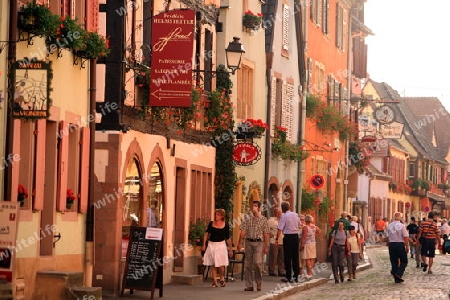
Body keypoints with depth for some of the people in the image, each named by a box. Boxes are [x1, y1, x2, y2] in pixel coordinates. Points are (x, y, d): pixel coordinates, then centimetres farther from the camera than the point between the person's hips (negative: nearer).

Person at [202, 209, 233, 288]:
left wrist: (230, 249, 5)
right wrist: (204, 244, 0)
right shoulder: (211, 223, 4)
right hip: (211, 245, 2)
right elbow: (206, 234, 7)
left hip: (221, 245, -2)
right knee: (213, 265, 4)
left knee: (221, 265, -7)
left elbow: (228, 238, 3)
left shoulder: (225, 225, -1)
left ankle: (222, 278, 19)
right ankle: (214, 281, 10)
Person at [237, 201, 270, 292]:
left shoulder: (263, 220, 4)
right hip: (248, 242, 3)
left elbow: (266, 234, 2)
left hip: (259, 242, -3)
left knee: (257, 262, -16)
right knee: (248, 264, 2)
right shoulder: (247, 219, 10)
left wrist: (266, 246, -3)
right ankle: (249, 285, 8)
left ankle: (258, 282, 2)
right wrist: (240, 243, -5)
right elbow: (243, 231, 4)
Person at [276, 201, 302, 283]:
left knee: (288, 257, 0)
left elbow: (280, 229, -14)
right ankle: (296, 276, 14)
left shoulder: (284, 216, -11)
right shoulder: (295, 215, 7)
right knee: (295, 256, 11)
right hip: (296, 236, 6)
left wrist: (277, 239, -9)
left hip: (288, 237, -5)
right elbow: (299, 224, 20)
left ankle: (288, 277, 0)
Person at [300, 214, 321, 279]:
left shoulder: (305, 227, -16)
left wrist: (301, 245, -13)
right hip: (313, 243, 7)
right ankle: (310, 272, 17)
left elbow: (304, 237, -18)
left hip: (307, 244, -7)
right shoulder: (314, 226, 5)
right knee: (312, 259, 11)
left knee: (307, 259, -5)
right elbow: (319, 232, 21)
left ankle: (309, 273, -10)